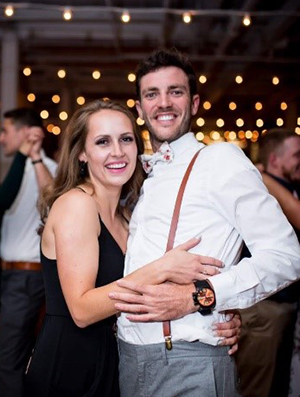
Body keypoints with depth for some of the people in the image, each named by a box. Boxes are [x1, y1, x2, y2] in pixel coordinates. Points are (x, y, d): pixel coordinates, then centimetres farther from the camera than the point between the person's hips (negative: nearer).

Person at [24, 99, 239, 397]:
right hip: (65, 370, -7)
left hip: (107, 366, 8)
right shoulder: (75, 202, -16)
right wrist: (160, 270, -27)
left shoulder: (125, 214, 8)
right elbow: (82, 310, -22)